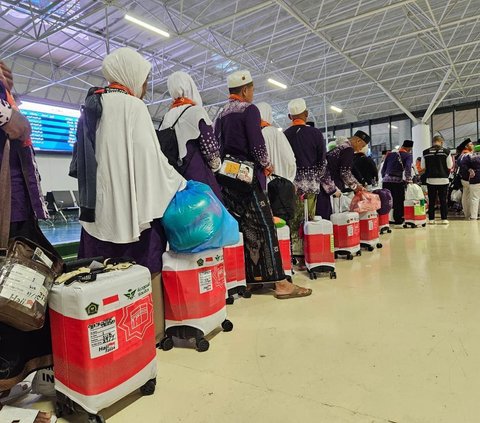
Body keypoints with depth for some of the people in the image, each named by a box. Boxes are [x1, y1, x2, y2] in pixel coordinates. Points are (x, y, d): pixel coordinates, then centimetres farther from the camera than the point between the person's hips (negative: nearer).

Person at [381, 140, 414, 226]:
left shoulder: (390, 154, 19)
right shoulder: (408, 155, 6)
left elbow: (383, 169, 20)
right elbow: (408, 168, -11)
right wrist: (408, 180, -5)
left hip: (386, 180, 4)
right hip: (398, 181, -4)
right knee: (398, 202, 5)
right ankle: (398, 221, 9)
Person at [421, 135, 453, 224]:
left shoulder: (426, 152, -2)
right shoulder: (446, 151, -4)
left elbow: (423, 167, 2)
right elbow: (450, 166, -2)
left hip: (430, 179, 1)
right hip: (443, 179, -1)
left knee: (431, 200, 7)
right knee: (443, 200, 7)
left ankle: (431, 219, 9)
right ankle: (444, 219, 9)